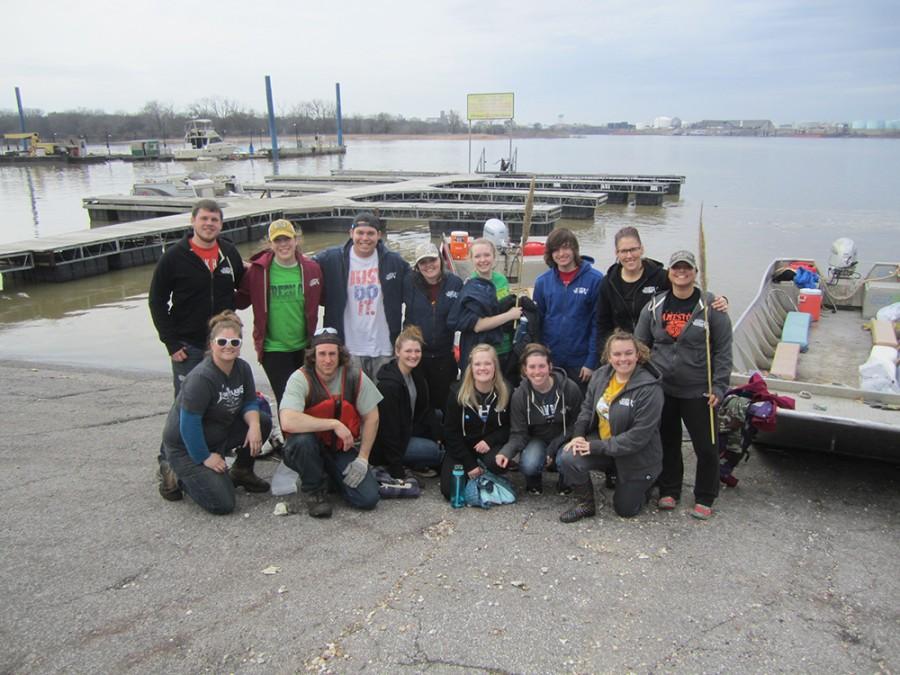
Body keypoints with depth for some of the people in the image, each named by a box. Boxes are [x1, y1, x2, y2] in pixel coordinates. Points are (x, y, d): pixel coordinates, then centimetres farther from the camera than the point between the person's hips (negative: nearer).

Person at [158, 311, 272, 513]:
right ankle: (178, 476, 8)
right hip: (185, 446, -7)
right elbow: (189, 424, -26)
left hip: (219, 435, 7)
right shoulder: (201, 378, -28)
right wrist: (206, 457, -18)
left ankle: (241, 472, 11)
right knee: (222, 504, -17)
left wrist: (254, 425, -20)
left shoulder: (242, 368, -6)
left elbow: (250, 402, 1)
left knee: (263, 422, -10)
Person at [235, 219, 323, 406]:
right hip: (273, 350, -3)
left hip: (304, 348, 3)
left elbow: (318, 300, 13)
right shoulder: (258, 270, -6)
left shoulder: (311, 269, 0)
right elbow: (241, 300, 5)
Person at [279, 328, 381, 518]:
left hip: (344, 448, 3)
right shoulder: (301, 378, -19)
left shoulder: (355, 376, -9)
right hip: (310, 448, -2)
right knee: (302, 440, -37)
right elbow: (287, 422, -35)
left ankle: (332, 475, 18)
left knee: (368, 499, -14)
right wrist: (334, 424, -31)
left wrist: (363, 458, -6)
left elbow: (371, 417, -1)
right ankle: (314, 490, -7)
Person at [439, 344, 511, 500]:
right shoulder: (457, 392, -14)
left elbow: (509, 426, -3)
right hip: (461, 447, 0)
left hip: (491, 445, 0)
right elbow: (451, 432, -9)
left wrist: (489, 441, -22)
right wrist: (469, 465, -13)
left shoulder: (505, 391, -11)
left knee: (497, 463, -34)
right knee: (450, 491, -17)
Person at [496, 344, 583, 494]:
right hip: (537, 439, 0)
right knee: (529, 465, -31)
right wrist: (506, 452, -33)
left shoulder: (570, 389, -17)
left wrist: (554, 447, -20)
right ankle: (534, 482, 9)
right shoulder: (519, 395, -14)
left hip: (563, 439, 0)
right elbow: (518, 433, -10)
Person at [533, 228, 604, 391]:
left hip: (581, 362, -2)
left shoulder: (595, 279, -8)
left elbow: (598, 323, -8)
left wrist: (592, 361, -10)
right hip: (550, 362, 2)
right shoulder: (542, 282, 1)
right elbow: (536, 322, 6)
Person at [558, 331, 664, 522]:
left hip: (637, 457, -4)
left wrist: (597, 447, -25)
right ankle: (585, 504, 4)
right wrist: (579, 434, -11)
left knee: (625, 510, 9)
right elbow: (587, 407, 7)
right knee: (568, 458, -23)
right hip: (601, 442, 4)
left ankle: (645, 481, 40)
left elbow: (639, 436, -27)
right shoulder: (600, 376, -7)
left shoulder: (649, 389, -26)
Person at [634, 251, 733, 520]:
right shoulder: (654, 306, 4)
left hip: (698, 392, -2)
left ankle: (704, 499, 22)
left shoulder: (711, 306, -5)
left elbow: (723, 350, -4)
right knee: (667, 443, 14)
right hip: (662, 389, 3)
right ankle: (669, 491, 31)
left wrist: (719, 387, -9)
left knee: (706, 446, 4)